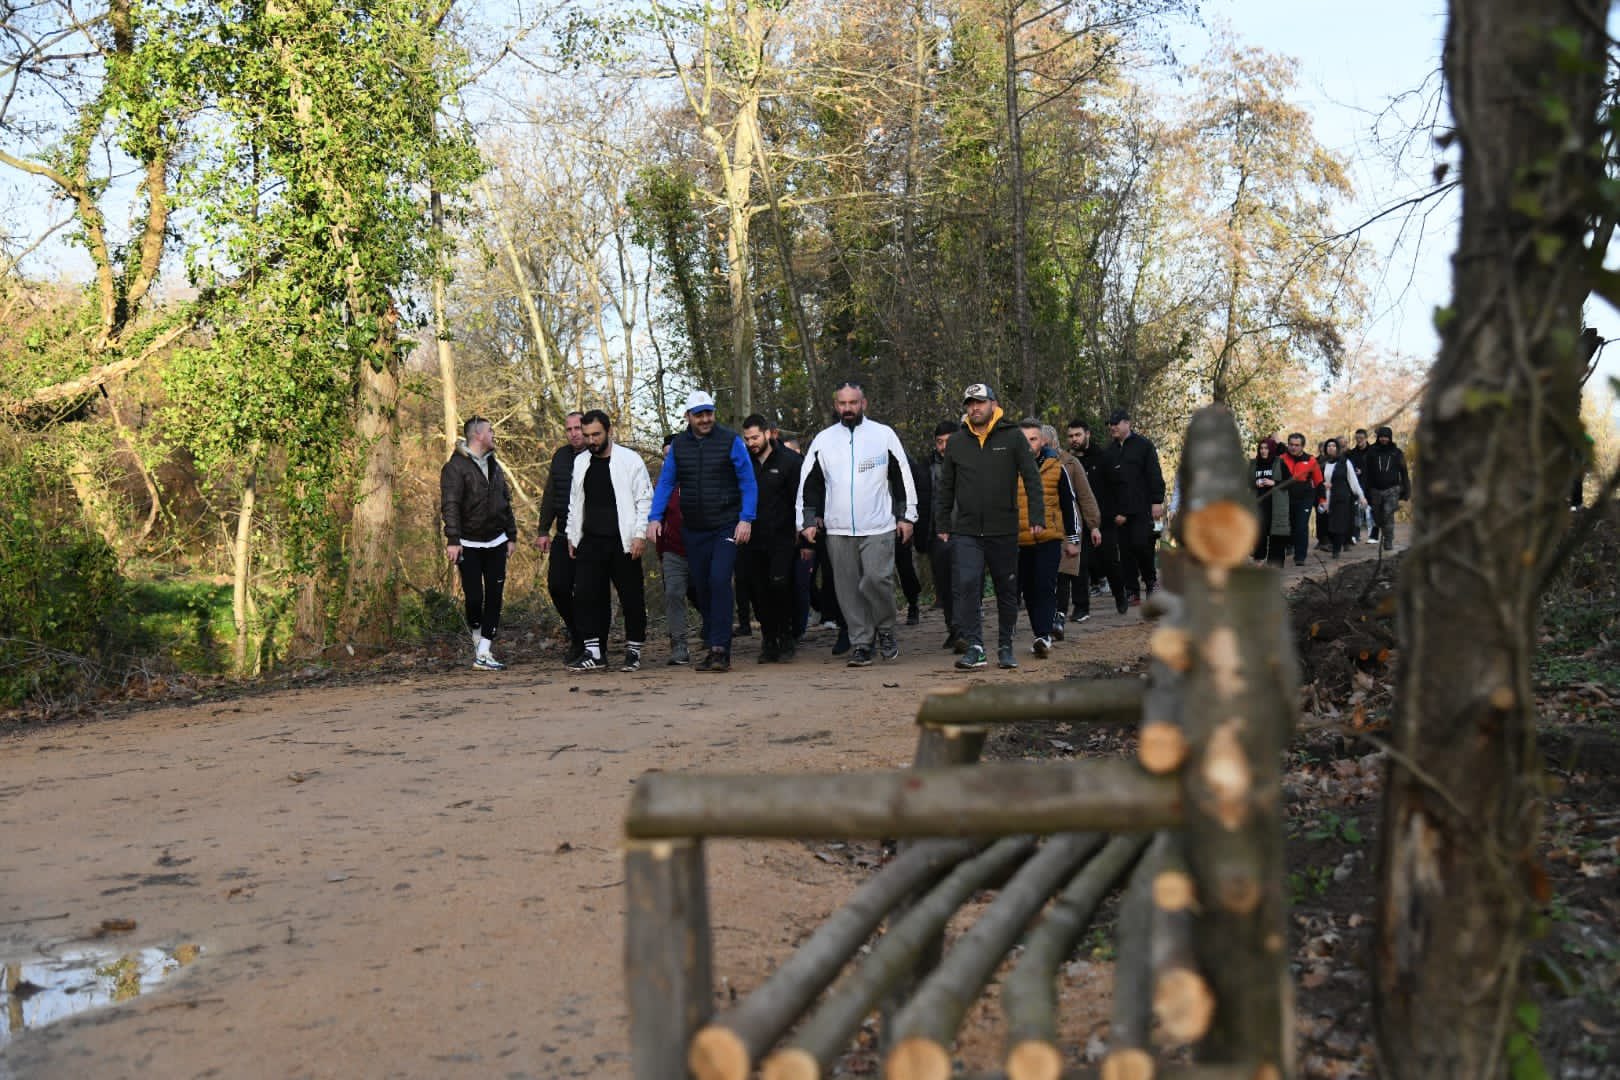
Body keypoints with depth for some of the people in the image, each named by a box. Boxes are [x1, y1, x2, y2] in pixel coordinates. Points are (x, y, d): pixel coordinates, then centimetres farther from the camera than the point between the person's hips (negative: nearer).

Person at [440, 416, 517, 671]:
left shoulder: (494, 466, 14)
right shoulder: (456, 467, -9)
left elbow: (506, 502, 19)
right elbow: (450, 505, -17)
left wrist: (511, 535, 15)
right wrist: (453, 540, -25)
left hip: (495, 543, 6)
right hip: (469, 545, -6)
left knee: (494, 597, -1)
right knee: (474, 598, -5)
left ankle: (483, 653, 1)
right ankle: (479, 642, 19)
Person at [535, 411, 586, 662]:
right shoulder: (560, 456, 11)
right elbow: (550, 495, 16)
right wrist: (544, 530, 11)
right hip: (564, 536, 5)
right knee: (557, 586, 0)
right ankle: (577, 638, 19)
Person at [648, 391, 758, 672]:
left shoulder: (731, 441, -4)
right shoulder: (678, 445, 7)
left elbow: (748, 483, -3)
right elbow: (665, 483, 9)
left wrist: (746, 519, -13)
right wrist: (655, 517, -3)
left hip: (726, 527, -4)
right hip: (693, 530, 4)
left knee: (719, 581, -18)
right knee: (702, 588, 8)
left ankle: (720, 649, -17)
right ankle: (712, 647, 17)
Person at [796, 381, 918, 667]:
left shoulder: (884, 435, 4)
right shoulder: (823, 440, 10)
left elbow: (902, 477, 7)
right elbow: (809, 483, 13)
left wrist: (906, 516, 3)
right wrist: (808, 520, 6)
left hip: (878, 528, -2)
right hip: (838, 530, 3)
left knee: (877, 579, -14)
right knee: (849, 589, 3)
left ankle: (885, 629, 11)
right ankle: (861, 644, 11)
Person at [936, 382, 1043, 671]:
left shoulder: (1013, 438, 0)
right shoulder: (956, 442, 7)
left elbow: (1032, 479, -1)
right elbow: (946, 487, 14)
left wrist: (1037, 517, -10)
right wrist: (944, 525, 12)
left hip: (1004, 531, -1)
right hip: (966, 531, 1)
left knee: (1007, 590, 8)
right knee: (967, 585, -14)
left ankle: (1005, 647, 21)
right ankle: (975, 647, -12)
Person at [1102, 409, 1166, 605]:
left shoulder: (1143, 445, 3)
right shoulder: (1109, 452, 14)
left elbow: (1154, 476, -1)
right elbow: (1107, 485, 12)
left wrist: (1157, 502, -10)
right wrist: (1114, 511, 4)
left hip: (1143, 508, -4)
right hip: (1121, 510, 4)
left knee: (1140, 544, -14)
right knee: (1126, 551, 2)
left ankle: (1151, 579, 10)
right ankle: (1131, 591, 6)